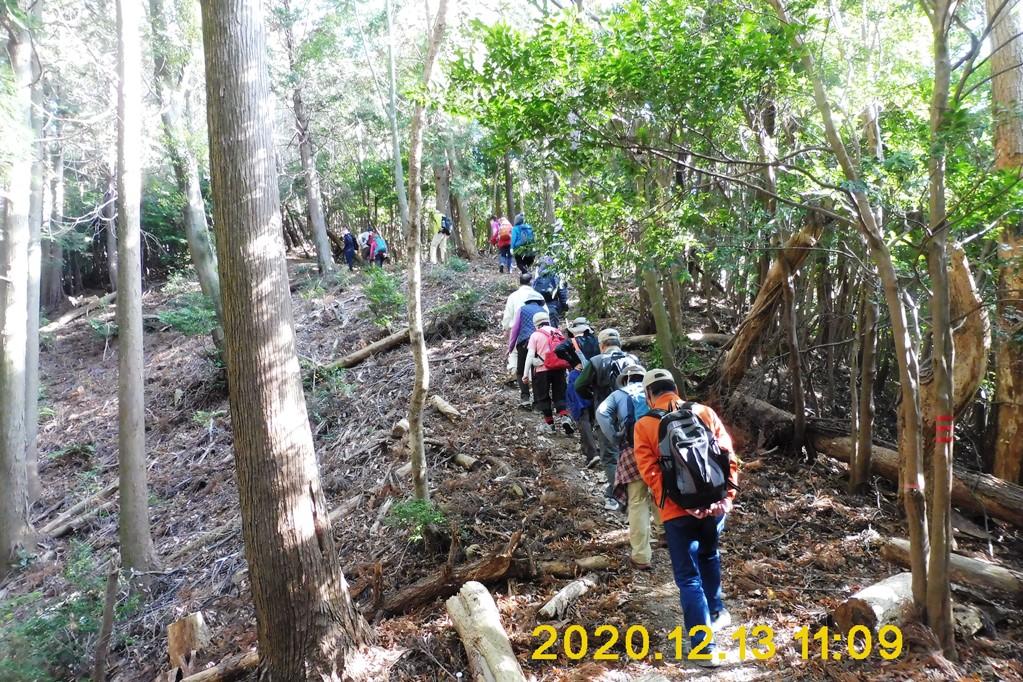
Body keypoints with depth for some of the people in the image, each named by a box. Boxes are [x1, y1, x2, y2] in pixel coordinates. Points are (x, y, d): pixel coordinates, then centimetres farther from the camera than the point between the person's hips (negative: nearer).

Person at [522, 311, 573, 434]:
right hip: (559, 369, 4)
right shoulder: (559, 333, 10)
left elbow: (530, 356, -7)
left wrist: (525, 374, -4)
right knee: (560, 396, 11)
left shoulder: (535, 335, -2)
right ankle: (565, 417, -10)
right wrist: (566, 370, 17)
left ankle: (550, 423, 15)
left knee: (543, 397, 10)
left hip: (542, 370, -3)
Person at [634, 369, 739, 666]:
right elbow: (729, 455, -2)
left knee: (688, 577, 5)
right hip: (714, 505, 4)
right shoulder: (704, 412, 3)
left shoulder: (645, 425, -3)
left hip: (678, 510, -4)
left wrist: (680, 505, -13)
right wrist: (727, 496, -3)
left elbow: (651, 472, -11)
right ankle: (717, 610, 46)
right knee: (709, 556, 30)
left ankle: (703, 647, 2)